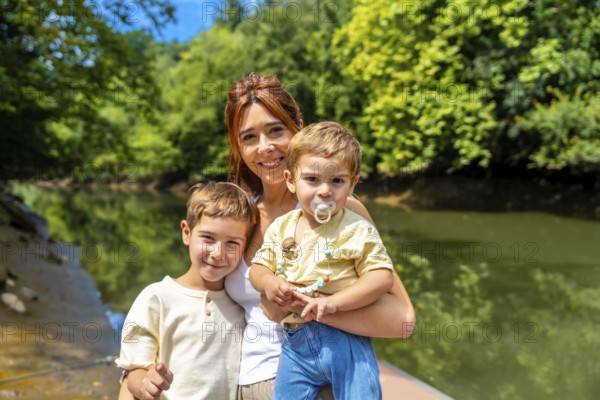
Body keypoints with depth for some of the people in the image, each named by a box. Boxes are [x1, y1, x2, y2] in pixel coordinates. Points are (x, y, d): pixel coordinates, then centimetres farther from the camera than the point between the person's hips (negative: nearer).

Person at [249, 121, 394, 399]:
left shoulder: (357, 230, -9)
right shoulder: (280, 228, 6)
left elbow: (382, 277, -14)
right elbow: (258, 268, 13)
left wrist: (335, 301, -25)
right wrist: (268, 283, -11)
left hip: (345, 339, -4)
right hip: (296, 344, 4)